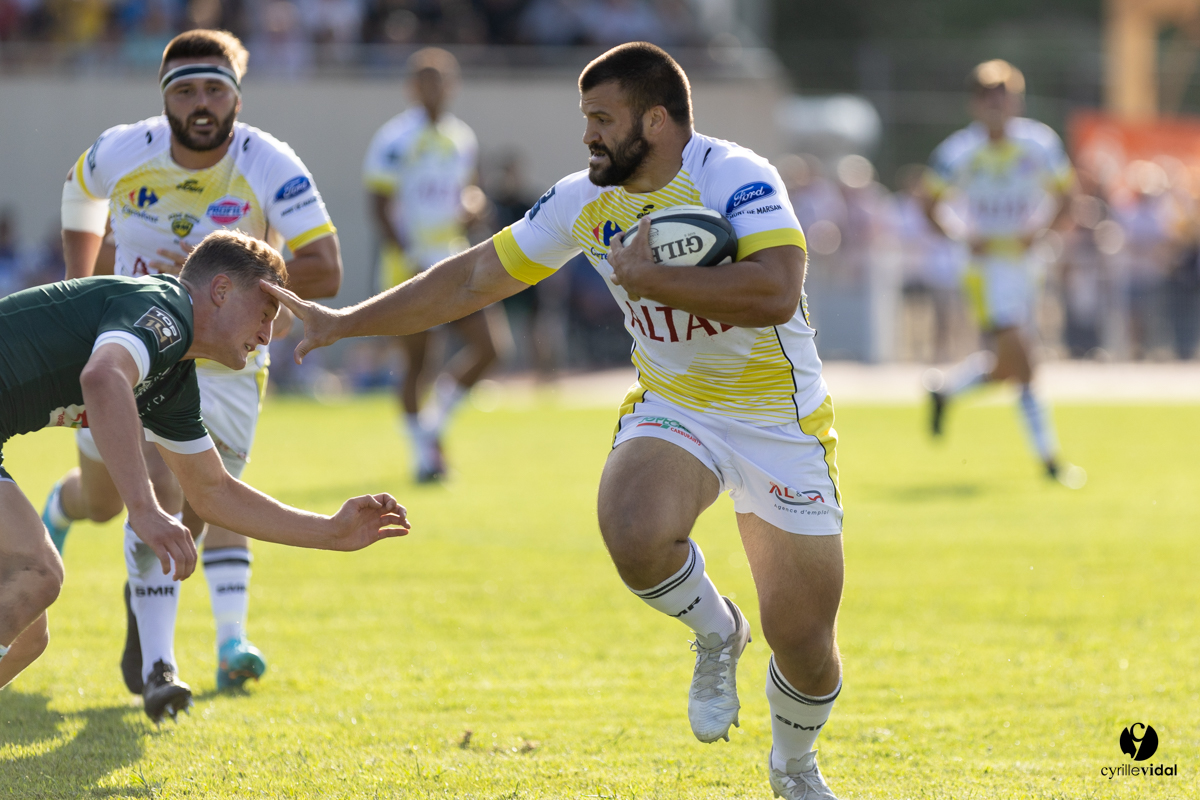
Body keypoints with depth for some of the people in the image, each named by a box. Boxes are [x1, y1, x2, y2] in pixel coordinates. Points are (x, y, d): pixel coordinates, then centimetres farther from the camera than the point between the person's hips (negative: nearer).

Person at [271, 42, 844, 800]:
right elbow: (475, 277, 6)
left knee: (803, 643, -1)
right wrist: (346, 322, 5)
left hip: (780, 423, -4)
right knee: (636, 536, -32)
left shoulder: (735, 178, -20)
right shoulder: (585, 202, -1)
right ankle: (716, 635, 2)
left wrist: (649, 277, -28)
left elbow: (774, 291, -35)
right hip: (672, 410, 4)